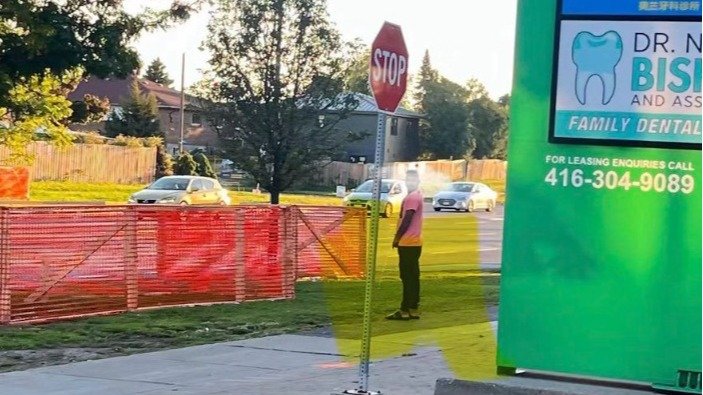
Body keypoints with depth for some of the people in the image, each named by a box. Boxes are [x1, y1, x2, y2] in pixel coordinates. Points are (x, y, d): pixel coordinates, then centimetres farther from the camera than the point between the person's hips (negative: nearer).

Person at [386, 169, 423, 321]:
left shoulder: (412, 197, -15)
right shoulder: (416, 196, 17)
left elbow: (407, 220, -19)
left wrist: (397, 237, -13)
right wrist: (399, 237, 19)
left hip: (408, 242, -10)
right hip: (414, 242, 10)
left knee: (407, 277, -8)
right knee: (412, 276, 10)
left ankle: (405, 310, -8)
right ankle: (413, 309, 12)